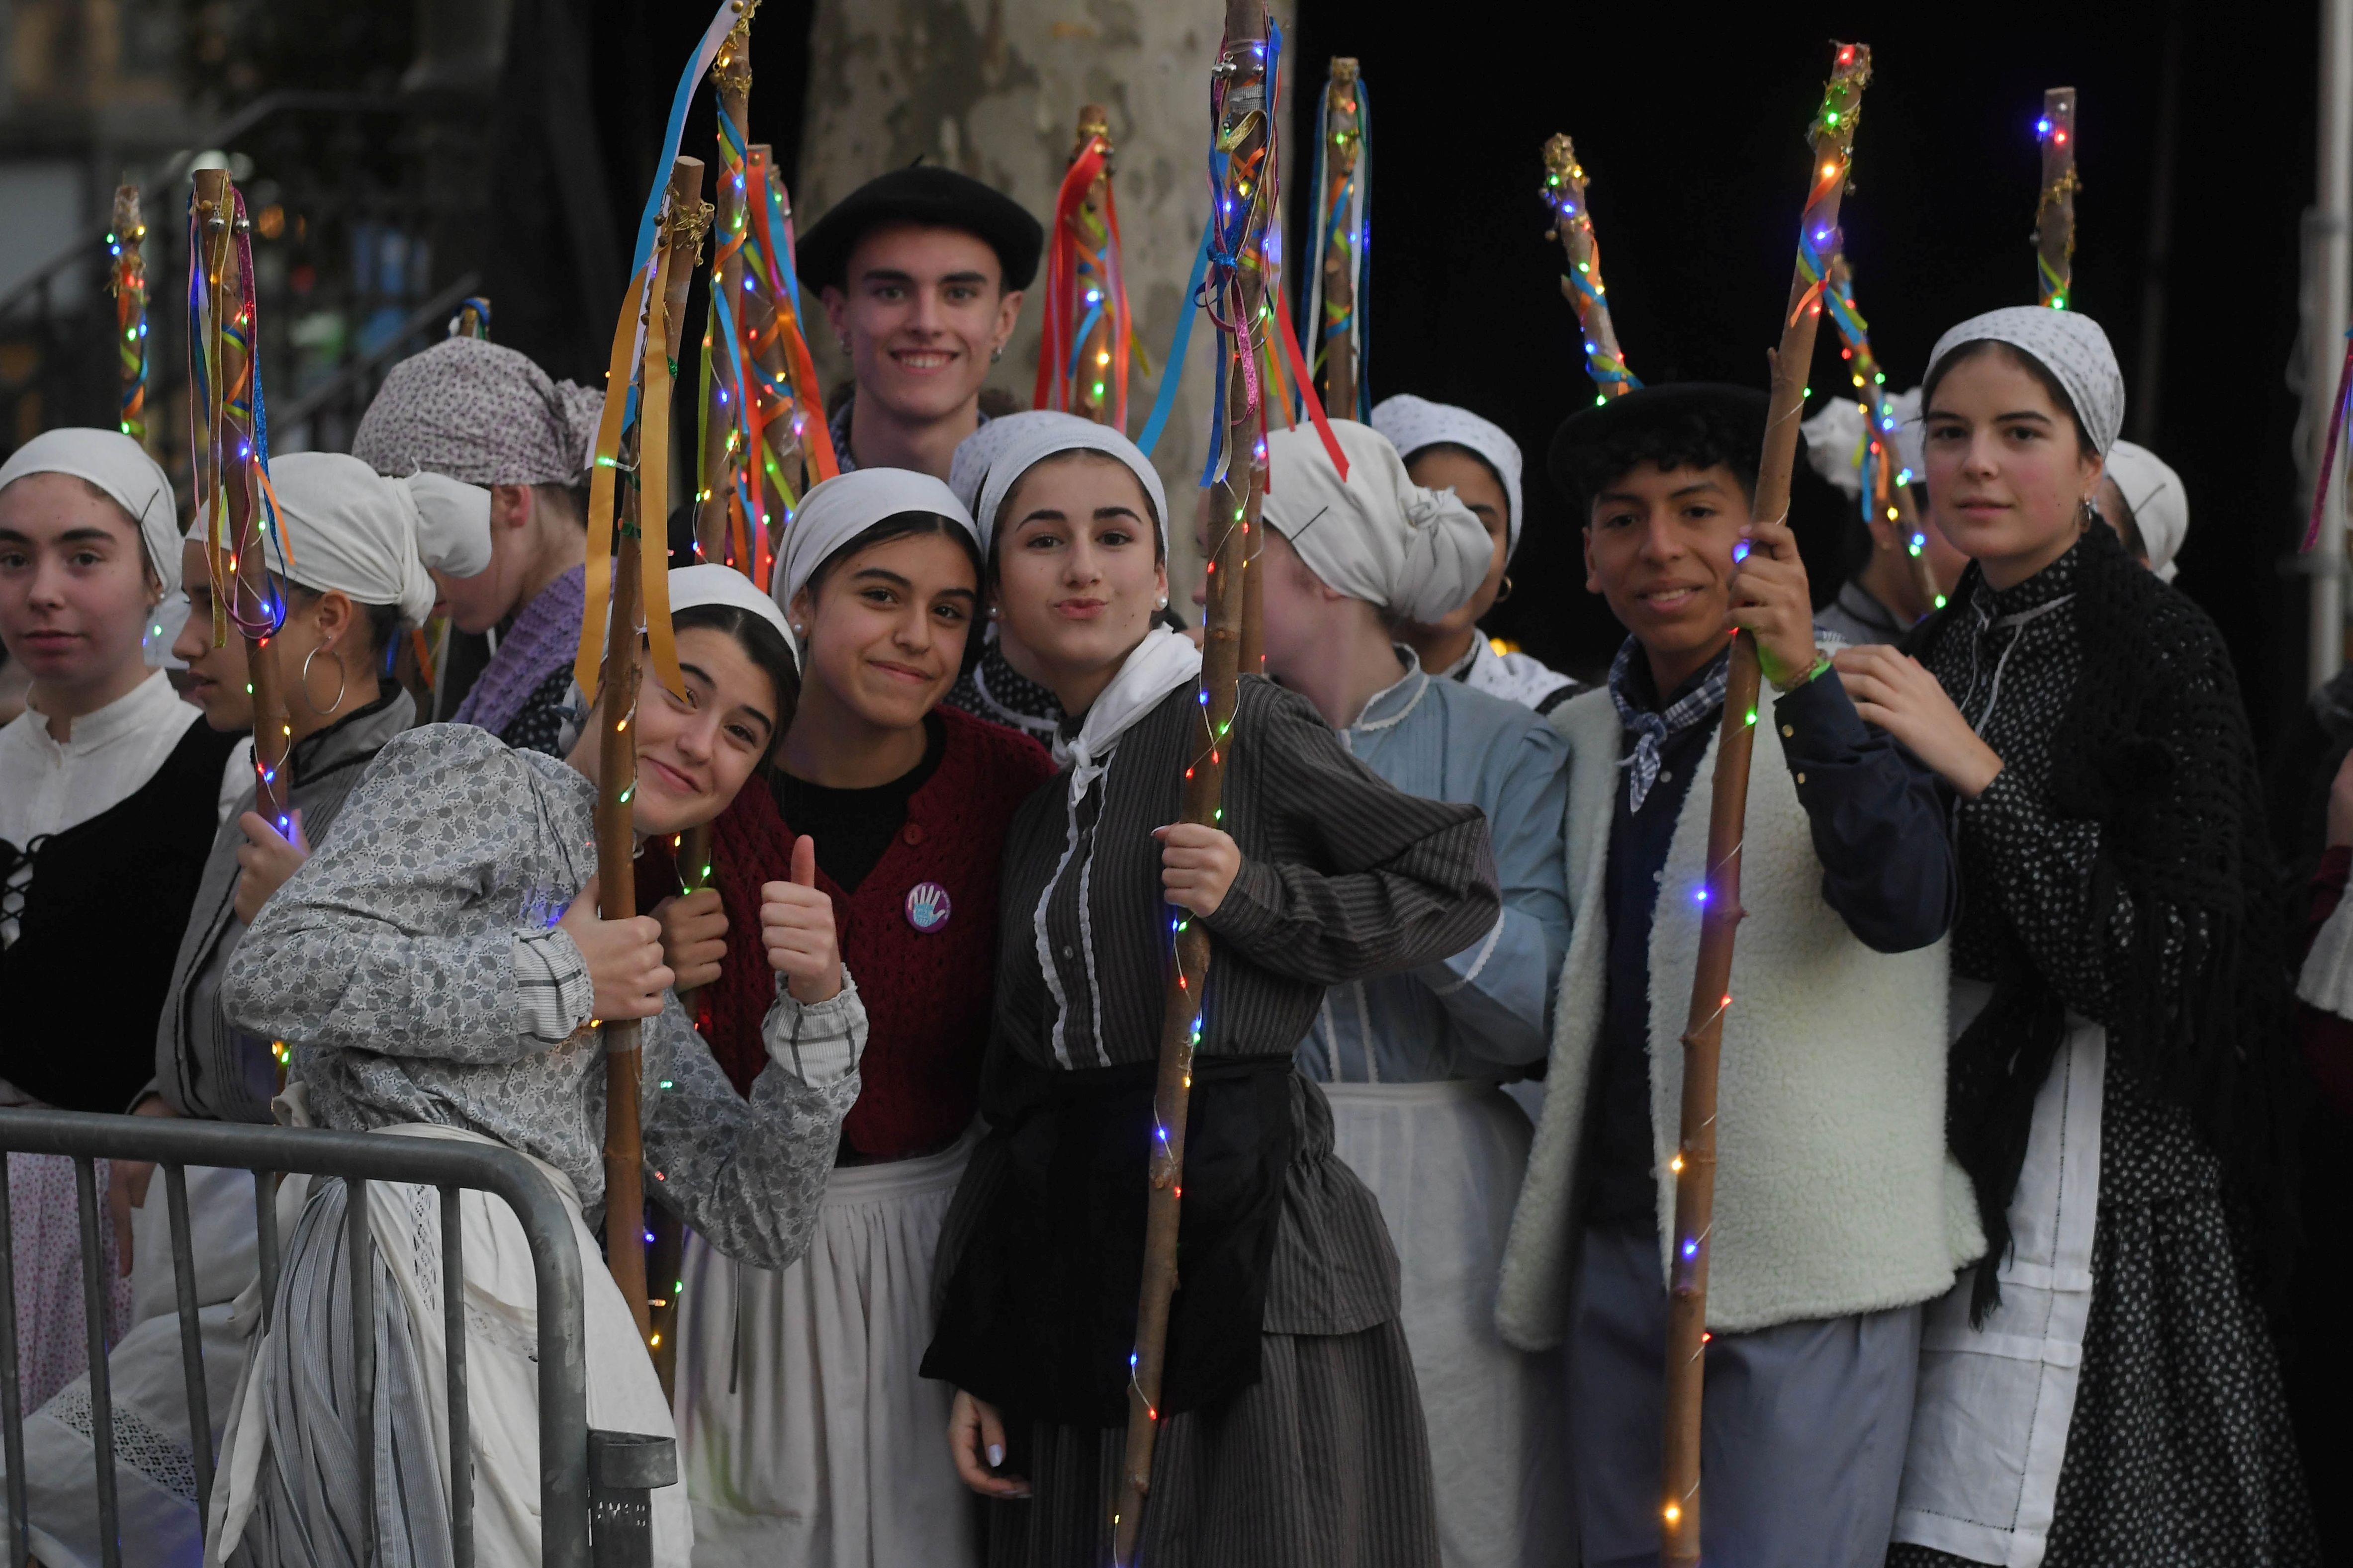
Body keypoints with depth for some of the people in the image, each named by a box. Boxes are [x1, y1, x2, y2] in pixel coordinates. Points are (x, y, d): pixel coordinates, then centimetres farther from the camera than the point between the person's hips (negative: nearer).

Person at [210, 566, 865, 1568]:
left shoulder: (641, 983, 30)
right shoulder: (472, 774, 10)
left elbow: (758, 1223, 23)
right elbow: (270, 975, -7)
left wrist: (818, 1008, 8)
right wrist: (559, 976, -2)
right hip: (430, 1231, -8)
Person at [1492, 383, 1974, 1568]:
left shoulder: (1841, 708, -3)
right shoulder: (1575, 737, 15)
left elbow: (1905, 906, -22)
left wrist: (1804, 681, -31)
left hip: (1803, 1264, -6)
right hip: (1616, 1254, 6)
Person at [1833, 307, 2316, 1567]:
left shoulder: (2158, 652, -7)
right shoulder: (1941, 650, 13)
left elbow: (2163, 964, -16)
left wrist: (1981, 776, -20)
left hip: (2096, 1166, -6)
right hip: (1940, 1135, 6)